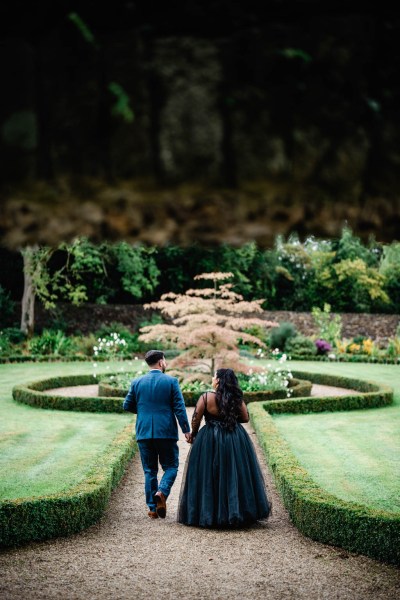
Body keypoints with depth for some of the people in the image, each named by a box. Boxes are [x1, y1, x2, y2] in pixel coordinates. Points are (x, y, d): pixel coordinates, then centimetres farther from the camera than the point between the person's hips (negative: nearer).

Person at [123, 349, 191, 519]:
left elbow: (127, 405, 8)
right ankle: (162, 492, -16)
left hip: (144, 432, 3)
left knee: (149, 470, 10)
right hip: (166, 432, -3)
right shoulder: (171, 381, -4)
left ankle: (152, 508, 9)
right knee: (171, 466, 10)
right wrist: (186, 430, -5)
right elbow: (179, 407, -8)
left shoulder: (137, 382, 4)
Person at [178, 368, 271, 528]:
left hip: (210, 441, -3)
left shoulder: (206, 397, -11)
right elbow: (245, 418, 5)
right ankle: (239, 512, 17)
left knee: (208, 477, 7)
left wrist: (193, 434, 9)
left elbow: (195, 420, -8)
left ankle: (208, 514, 10)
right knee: (235, 474, 12)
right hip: (235, 441, 3)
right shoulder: (236, 399, -3)